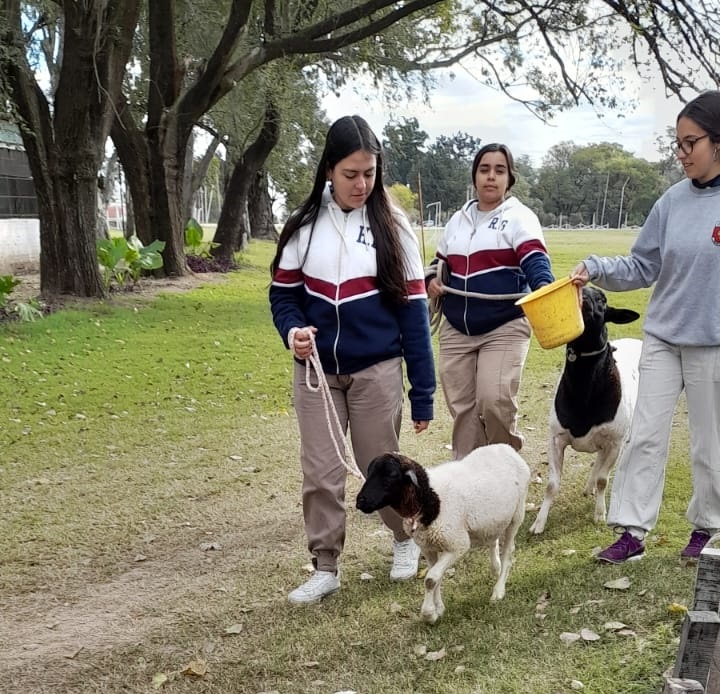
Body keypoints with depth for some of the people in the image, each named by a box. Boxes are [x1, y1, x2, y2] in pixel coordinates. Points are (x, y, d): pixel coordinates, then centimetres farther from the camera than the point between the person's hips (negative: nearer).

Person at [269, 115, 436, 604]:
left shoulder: (392, 226, -4)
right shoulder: (304, 225, 0)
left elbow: (413, 312, -3)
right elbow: (284, 294, 6)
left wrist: (423, 393, -5)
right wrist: (293, 330, -19)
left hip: (377, 371, -1)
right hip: (316, 372, 2)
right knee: (321, 473, 5)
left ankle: (406, 540, 37)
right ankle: (326, 568, 20)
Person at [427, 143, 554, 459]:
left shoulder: (518, 217, -3)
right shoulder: (458, 219, 15)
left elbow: (534, 259, -19)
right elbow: (440, 263, 26)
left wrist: (545, 289, -40)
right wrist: (432, 281, 3)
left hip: (504, 329, -5)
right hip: (456, 331, 5)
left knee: (495, 402, -16)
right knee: (462, 408, 6)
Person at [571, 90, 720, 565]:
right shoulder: (673, 201, 1)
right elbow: (643, 267, 6)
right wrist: (596, 269, -9)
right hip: (662, 337, 4)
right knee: (646, 436, 3)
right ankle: (632, 531, 9)